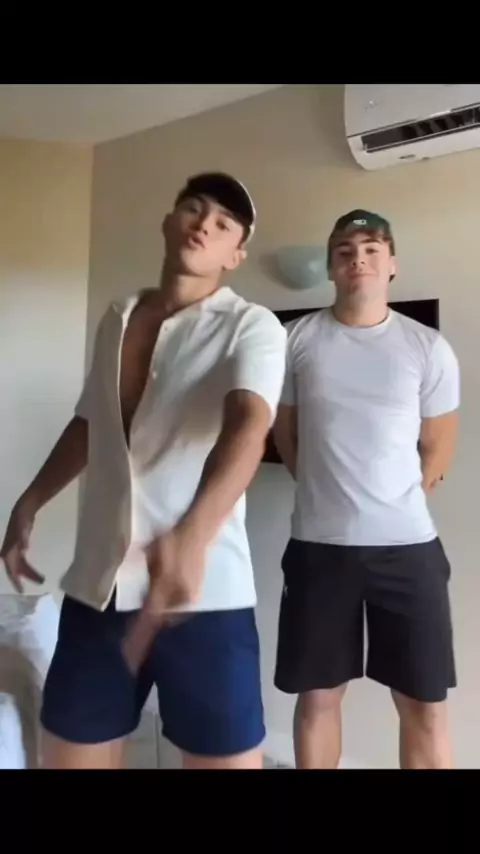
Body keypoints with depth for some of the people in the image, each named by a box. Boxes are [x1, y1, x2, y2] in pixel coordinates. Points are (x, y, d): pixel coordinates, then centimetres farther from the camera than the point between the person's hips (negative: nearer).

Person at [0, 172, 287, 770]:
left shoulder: (252, 326, -6)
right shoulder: (116, 318, 12)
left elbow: (248, 426, -25)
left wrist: (191, 536, -41)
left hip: (206, 592, -5)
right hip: (96, 585, 5)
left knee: (228, 758, 4)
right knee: (69, 754, 16)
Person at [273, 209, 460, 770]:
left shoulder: (428, 348, 1)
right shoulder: (298, 339, 2)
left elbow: (438, 448, 7)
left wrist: (392, 507, 9)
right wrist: (331, 496, 11)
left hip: (408, 544, 0)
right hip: (319, 544, 0)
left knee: (425, 704, 9)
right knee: (318, 694, 13)